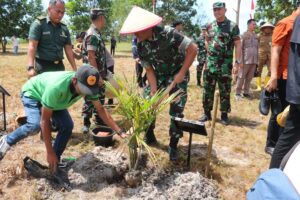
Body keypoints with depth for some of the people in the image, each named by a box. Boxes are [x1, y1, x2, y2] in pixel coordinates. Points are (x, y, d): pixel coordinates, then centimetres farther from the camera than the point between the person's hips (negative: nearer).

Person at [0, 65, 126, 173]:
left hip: (56, 100, 6)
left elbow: (101, 110, -16)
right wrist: (50, 153, -34)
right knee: (36, 125, -31)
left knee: (67, 126, -10)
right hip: (32, 93, -6)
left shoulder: (88, 86, -27)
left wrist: (120, 132, -21)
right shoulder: (56, 87, -45)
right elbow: (45, 121, -37)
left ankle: (55, 162, 7)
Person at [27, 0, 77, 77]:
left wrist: (75, 69, 8)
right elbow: (32, 46, -13)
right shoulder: (39, 24, -4)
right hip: (43, 67, -5)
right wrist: (31, 67, -25)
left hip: (59, 66, 5)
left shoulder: (64, 28, 11)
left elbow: (68, 50, 13)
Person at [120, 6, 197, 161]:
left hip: (177, 74, -5)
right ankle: (149, 136, 22)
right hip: (159, 75, 5)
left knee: (176, 110, -8)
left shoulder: (167, 34, -29)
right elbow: (149, 70, -6)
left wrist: (182, 73, -24)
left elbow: (193, 48, -25)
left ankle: (173, 146, 7)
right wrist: (154, 91, -15)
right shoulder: (140, 45, -13)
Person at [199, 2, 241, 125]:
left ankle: (224, 115, 15)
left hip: (225, 64, -3)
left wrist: (237, 62, -13)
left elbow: (237, 45, -6)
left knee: (225, 91, 4)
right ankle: (207, 113, 17)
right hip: (210, 63, 4)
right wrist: (208, 59, 12)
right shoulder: (209, 26, 9)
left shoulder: (232, 26, -3)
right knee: (207, 90, 5)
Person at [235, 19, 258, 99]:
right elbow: (240, 48, -8)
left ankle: (246, 92, 17)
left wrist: (257, 59, 11)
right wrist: (241, 60, -13)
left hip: (254, 60, 5)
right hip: (246, 60, -5)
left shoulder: (256, 36, 13)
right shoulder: (244, 35, -4)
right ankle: (238, 93, 6)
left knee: (249, 77, 8)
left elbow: (257, 48, 15)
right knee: (241, 77, -1)